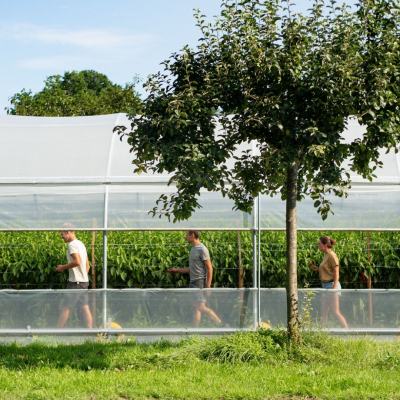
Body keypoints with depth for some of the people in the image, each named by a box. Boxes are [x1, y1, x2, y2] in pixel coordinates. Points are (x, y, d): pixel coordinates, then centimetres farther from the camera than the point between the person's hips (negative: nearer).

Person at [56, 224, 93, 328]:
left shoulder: (72, 244, -12)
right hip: (84, 281, 9)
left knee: (66, 307, -3)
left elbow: (77, 261, -24)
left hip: (75, 282, -9)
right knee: (84, 307, 6)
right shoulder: (81, 244, 16)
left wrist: (63, 267, -13)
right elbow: (87, 265, 18)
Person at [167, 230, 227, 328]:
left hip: (200, 282, -9)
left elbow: (209, 268, -14)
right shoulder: (193, 249, 17)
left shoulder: (202, 249, -11)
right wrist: (177, 270, 29)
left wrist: (207, 287, -19)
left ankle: (222, 324, -8)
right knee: (195, 309, 7)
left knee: (201, 307, -14)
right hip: (193, 283, 9)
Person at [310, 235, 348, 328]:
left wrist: (334, 288, -22)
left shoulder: (332, 255, -14)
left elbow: (336, 272, -17)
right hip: (325, 286, 9)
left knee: (335, 312, -5)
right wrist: (317, 269, 9)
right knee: (323, 312, 10)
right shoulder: (326, 255, 13)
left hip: (331, 285, -9)